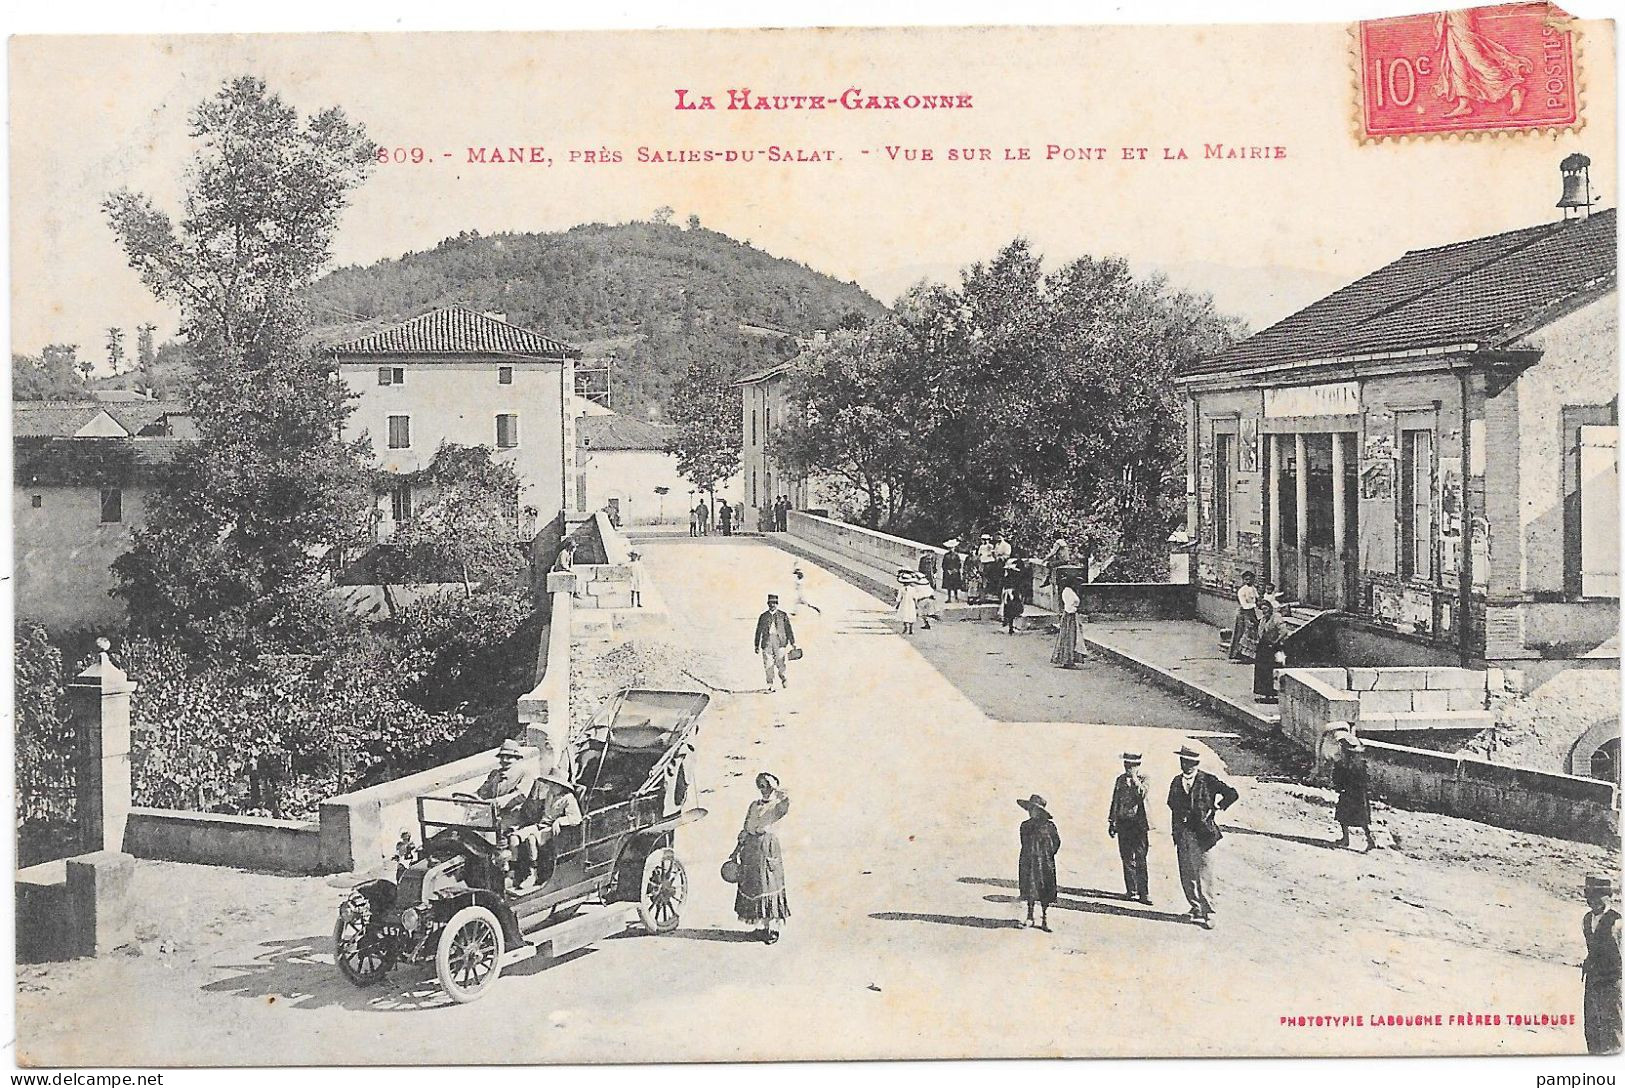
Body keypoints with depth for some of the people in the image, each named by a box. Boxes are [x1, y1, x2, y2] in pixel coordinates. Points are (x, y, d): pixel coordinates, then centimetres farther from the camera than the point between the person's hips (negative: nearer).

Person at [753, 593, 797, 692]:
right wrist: (757, 645, 13)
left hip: (780, 642, -1)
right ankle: (770, 685, 3)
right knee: (768, 665, -4)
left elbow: (789, 630, 11)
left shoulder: (783, 616, 11)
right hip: (767, 642, 1)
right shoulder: (763, 616, 14)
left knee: (780, 663, -10)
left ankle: (783, 678, 15)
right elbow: (758, 631, 16)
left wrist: (793, 643, 6)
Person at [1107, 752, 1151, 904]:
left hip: (1139, 824, -5)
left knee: (1140, 860, -9)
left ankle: (1144, 893, -9)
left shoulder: (1143, 780, -1)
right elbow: (1115, 802, 16)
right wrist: (1112, 823, 14)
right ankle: (1131, 890, 16)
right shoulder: (1120, 780, 12)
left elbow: (1142, 794, -22)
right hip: (1123, 822, 5)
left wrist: (1135, 779, -20)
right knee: (1127, 859, 7)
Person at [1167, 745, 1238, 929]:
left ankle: (1207, 913, -3)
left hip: (1202, 833, -5)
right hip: (1182, 835, 5)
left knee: (1204, 874, -7)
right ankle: (1196, 907, 22)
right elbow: (1172, 804, 21)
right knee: (1186, 875, 8)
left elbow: (1232, 794, -5)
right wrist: (1176, 833, 13)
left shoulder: (1208, 781, -5)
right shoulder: (1176, 782, 11)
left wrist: (1215, 809, -5)